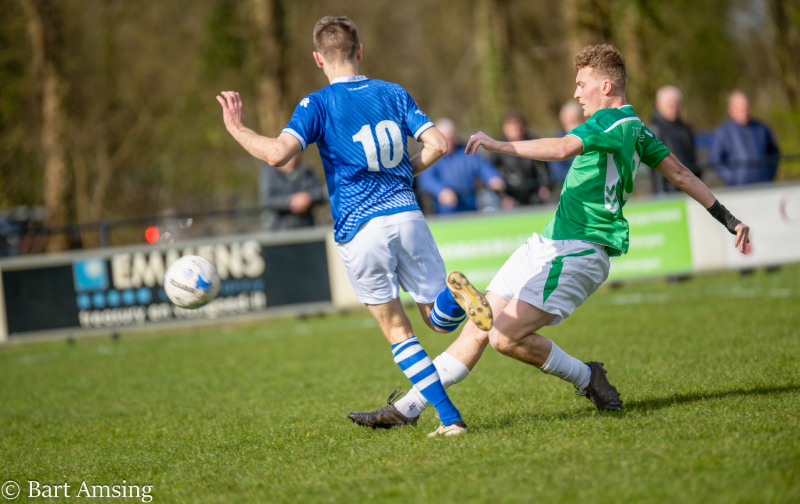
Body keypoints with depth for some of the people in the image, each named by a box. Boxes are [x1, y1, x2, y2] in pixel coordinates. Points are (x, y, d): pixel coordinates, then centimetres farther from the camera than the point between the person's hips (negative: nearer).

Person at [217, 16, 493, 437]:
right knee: (440, 320, 13)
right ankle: (454, 292, -24)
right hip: (406, 213, 3)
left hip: (360, 229, -3)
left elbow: (277, 153, -15)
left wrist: (237, 128, 0)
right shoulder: (393, 94, 11)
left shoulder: (317, 105, -2)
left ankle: (449, 418, -4)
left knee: (397, 330, 9)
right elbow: (437, 145, 4)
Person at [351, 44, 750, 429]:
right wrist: (728, 218, 28)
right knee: (478, 328, 3)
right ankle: (408, 408, 2)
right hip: (546, 246, 10)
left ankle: (586, 377, 2)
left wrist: (501, 145, -28)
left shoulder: (611, 122, -12)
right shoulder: (635, 129, 18)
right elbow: (681, 174, 23)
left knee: (506, 337, -20)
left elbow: (563, 148, -30)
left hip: (576, 255, -10)